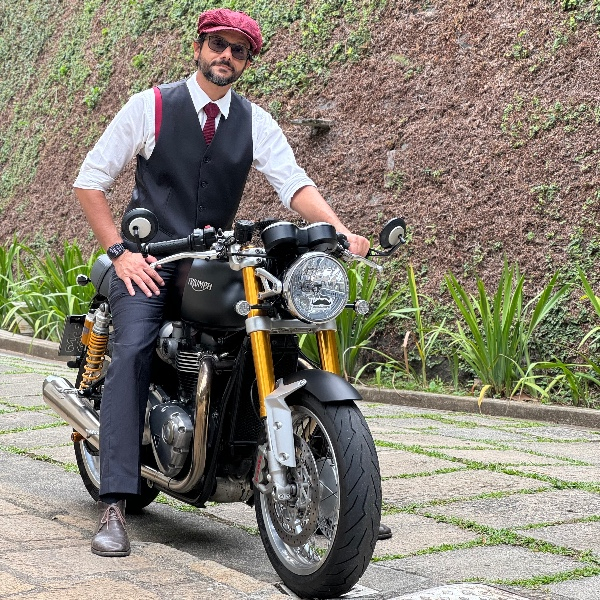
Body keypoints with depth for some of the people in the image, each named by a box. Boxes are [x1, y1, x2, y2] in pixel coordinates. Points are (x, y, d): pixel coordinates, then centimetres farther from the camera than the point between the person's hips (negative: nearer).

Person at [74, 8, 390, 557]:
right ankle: (113, 506, -28)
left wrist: (339, 231, -26)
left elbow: (293, 182, -7)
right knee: (132, 351, -26)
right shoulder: (151, 106, 1)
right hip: (150, 259, -3)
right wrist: (119, 252, -10)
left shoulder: (255, 122, 8)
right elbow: (90, 179, 1)